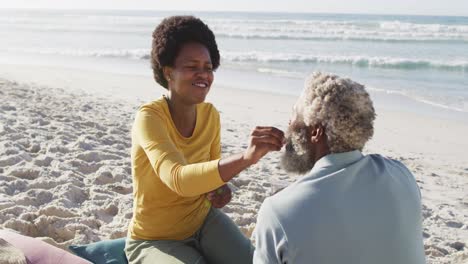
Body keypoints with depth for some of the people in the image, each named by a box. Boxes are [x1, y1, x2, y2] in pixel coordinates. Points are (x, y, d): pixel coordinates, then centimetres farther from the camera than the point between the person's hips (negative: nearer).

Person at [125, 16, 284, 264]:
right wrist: (245, 157, -55)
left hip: (204, 220, 5)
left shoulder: (210, 114, -6)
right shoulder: (149, 118, -25)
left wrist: (220, 189, -12)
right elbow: (178, 179, -42)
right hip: (155, 240, -5)